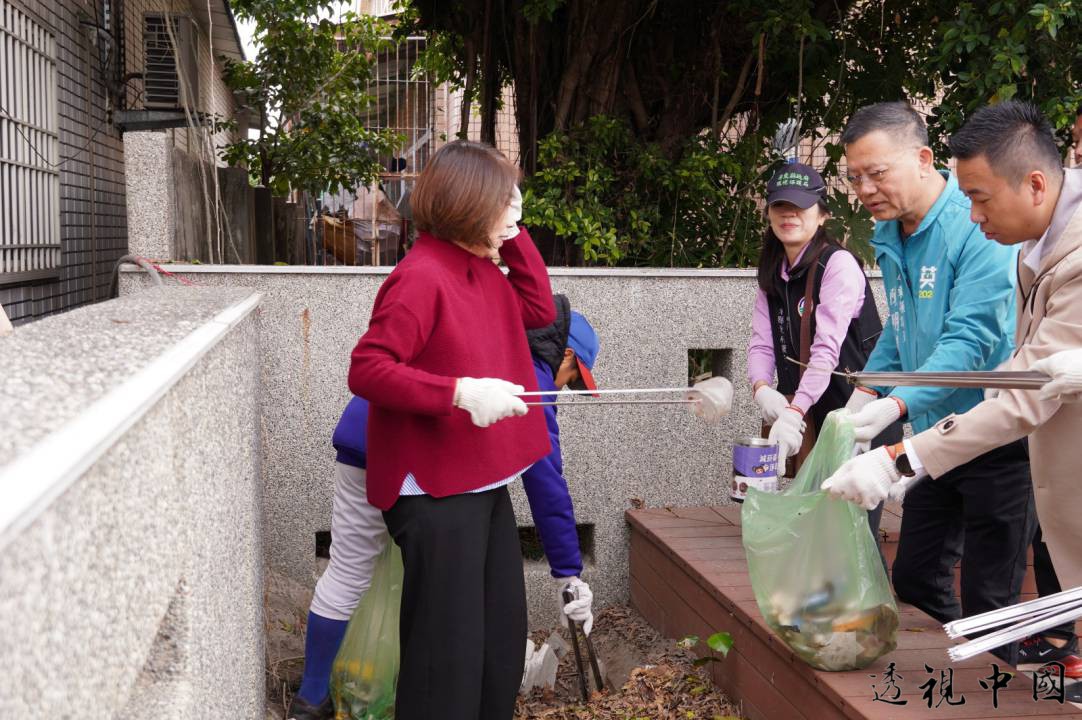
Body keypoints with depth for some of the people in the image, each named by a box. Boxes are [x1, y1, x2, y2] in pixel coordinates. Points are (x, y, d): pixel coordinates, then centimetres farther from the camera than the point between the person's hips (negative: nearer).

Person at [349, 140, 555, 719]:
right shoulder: (421, 277, -18)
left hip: (485, 484, 10)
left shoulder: (482, 271, 10)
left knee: (501, 640, 18)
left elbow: (538, 311, 14)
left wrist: (513, 236, 6)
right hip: (435, 491, -10)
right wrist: (459, 391, -30)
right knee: (449, 650, -2)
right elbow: (366, 369, -21)